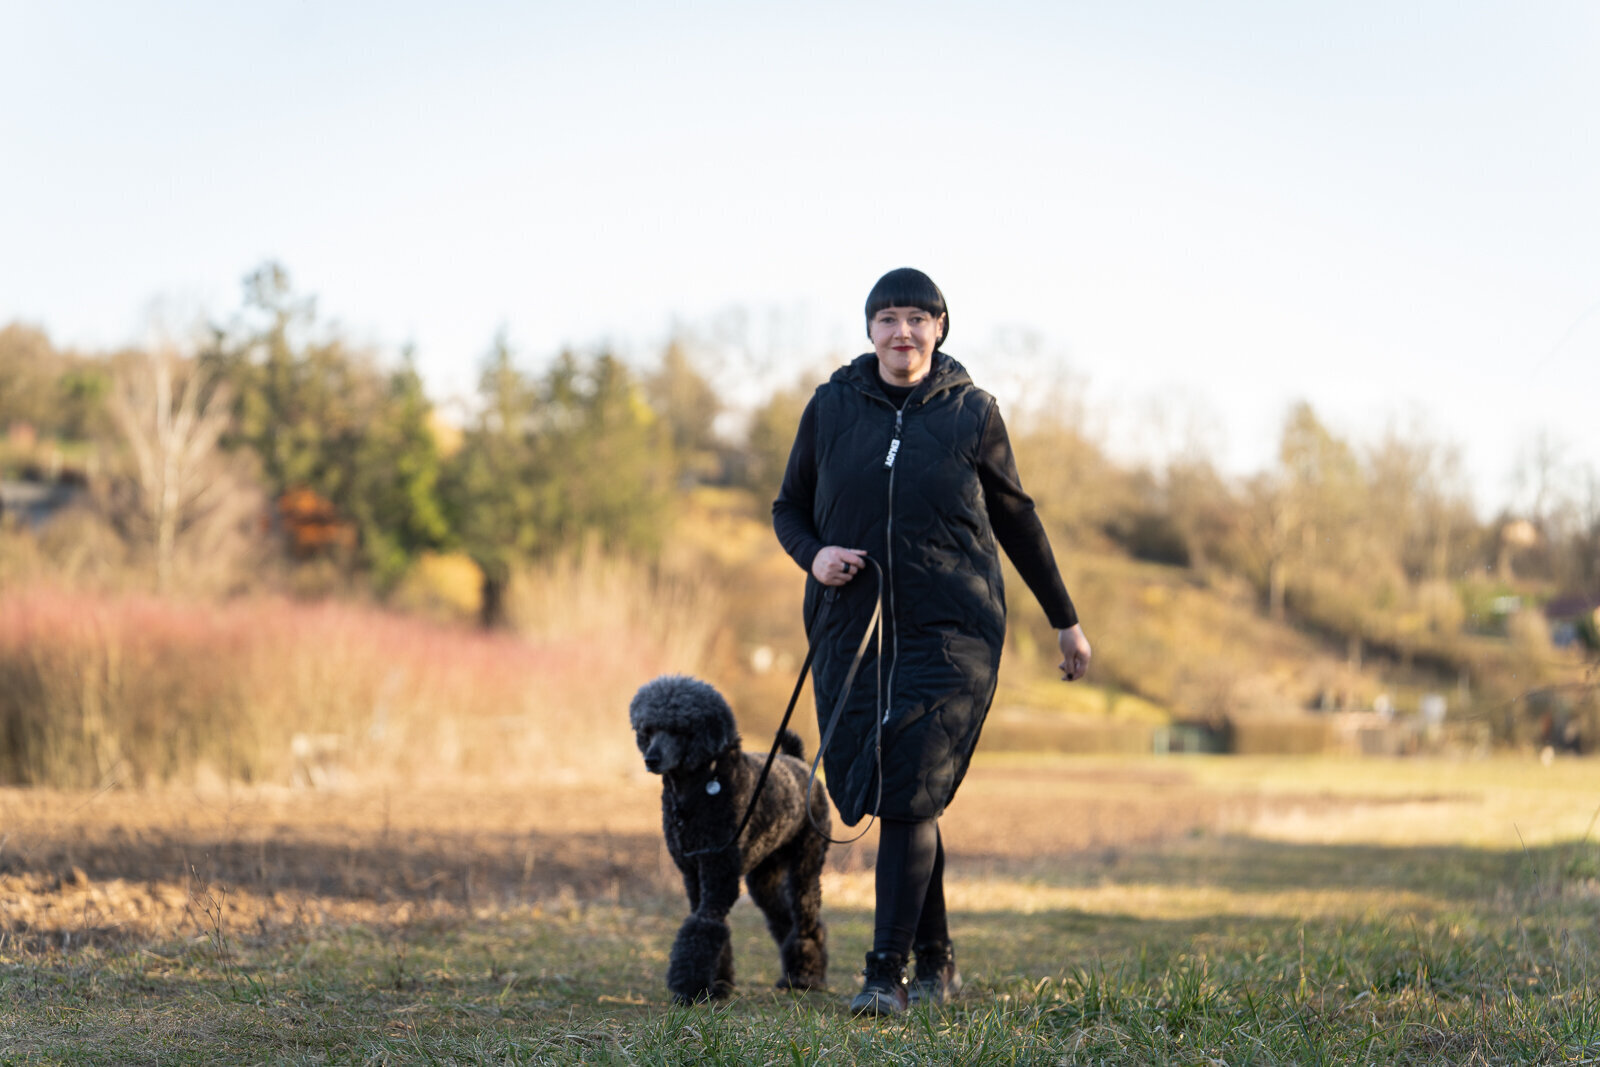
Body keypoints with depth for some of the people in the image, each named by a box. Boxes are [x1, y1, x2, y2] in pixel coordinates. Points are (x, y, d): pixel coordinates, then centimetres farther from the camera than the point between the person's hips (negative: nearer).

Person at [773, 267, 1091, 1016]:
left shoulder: (971, 412, 2)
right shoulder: (831, 407, 5)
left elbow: (1015, 518, 12)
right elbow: (788, 508, 14)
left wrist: (1065, 619, 18)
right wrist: (813, 556, -8)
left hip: (951, 631, -3)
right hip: (852, 627, 3)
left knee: (907, 796, -12)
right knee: (864, 786, 6)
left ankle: (886, 976, -11)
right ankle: (936, 963, 20)